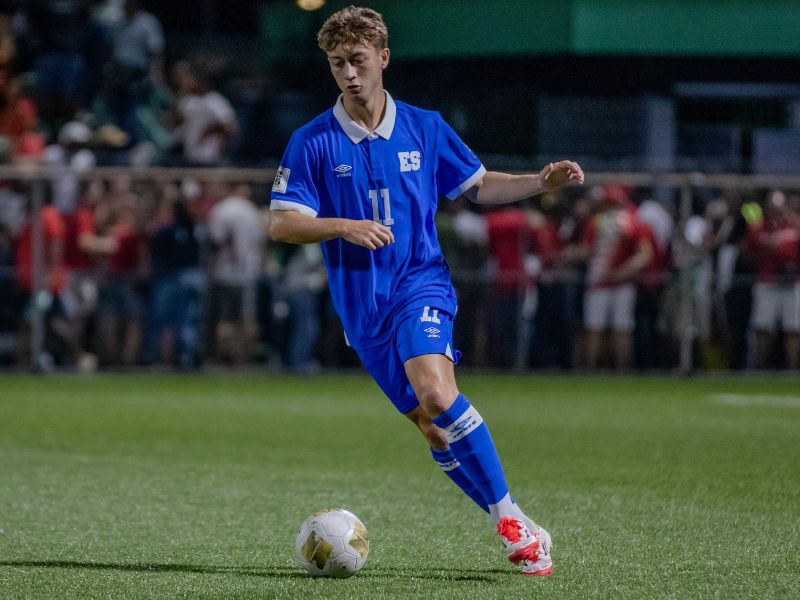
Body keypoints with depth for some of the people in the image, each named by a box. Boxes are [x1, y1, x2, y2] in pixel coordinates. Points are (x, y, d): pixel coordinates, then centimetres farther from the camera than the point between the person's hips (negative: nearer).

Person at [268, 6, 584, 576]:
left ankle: (513, 522, -20)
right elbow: (280, 224, -4)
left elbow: (477, 186, 16)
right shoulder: (312, 142, -1)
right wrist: (345, 227, -19)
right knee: (431, 425, -1)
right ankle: (520, 533, 9)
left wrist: (540, 182, 1)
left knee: (436, 394, -27)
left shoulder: (425, 128, 5)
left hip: (422, 284, -1)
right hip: (361, 306, 1)